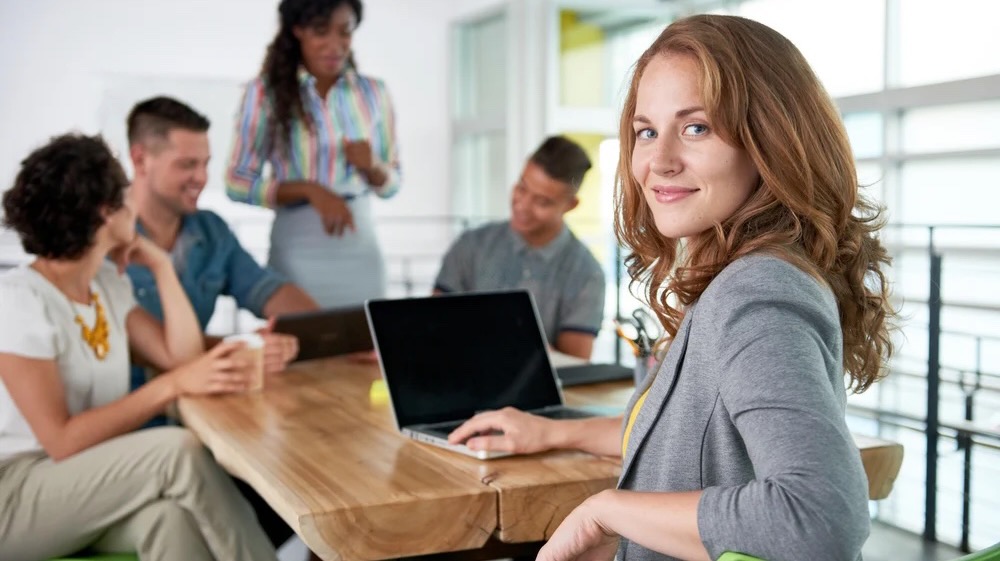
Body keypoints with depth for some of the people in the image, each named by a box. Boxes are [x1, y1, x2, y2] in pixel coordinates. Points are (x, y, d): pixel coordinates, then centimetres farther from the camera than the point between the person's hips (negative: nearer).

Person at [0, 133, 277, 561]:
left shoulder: (108, 283, 8)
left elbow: (182, 357, 3)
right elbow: (62, 441, -21)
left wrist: (160, 265, 2)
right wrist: (172, 386, -25)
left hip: (90, 478, 6)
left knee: (171, 515, -30)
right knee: (178, 451, -29)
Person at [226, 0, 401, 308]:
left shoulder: (373, 92, 7)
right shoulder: (266, 90, -3)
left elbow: (391, 184, 12)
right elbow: (237, 183, -4)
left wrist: (372, 167, -9)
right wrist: (309, 190, -15)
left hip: (361, 246, 3)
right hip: (298, 249, -2)